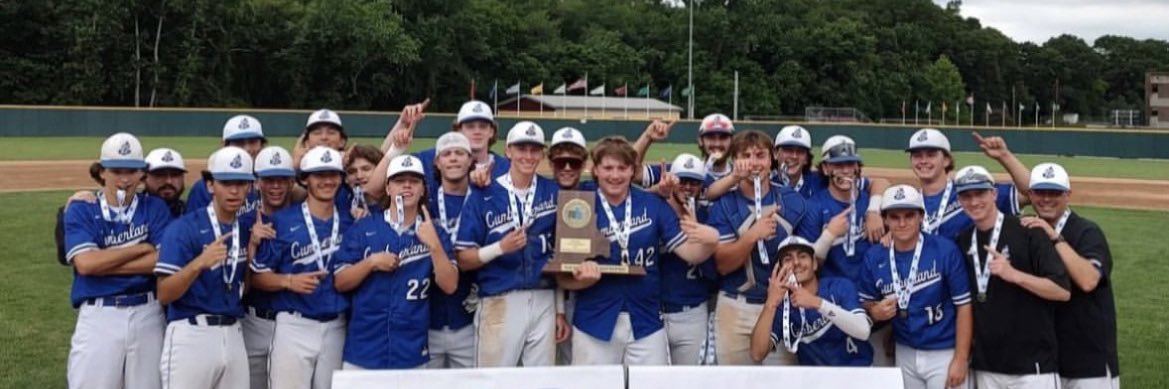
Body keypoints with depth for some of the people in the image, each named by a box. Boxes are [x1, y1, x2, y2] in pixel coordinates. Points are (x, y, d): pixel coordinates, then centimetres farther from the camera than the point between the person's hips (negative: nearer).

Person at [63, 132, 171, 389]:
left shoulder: (155, 208, 5)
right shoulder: (80, 210, 4)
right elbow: (85, 263, -12)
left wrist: (103, 262, -11)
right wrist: (142, 248, -8)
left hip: (147, 315, 1)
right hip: (98, 317, -1)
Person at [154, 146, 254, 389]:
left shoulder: (247, 231, 11)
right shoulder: (183, 228, -8)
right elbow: (164, 295, -12)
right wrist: (199, 263, -27)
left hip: (234, 337, 6)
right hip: (191, 337, -6)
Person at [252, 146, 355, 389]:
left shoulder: (351, 223, 7)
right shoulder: (282, 221, -3)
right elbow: (258, 275, -2)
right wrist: (289, 281, -20)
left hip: (337, 328, 4)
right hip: (295, 326, -4)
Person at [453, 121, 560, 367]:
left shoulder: (554, 193, 7)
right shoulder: (484, 196, -2)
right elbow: (463, 260, -3)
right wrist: (501, 247, -19)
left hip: (544, 302, 3)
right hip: (500, 302, -3)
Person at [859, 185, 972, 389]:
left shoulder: (946, 250, -16)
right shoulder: (874, 257, -5)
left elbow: (963, 306, -12)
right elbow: (866, 302, 8)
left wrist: (960, 359, -13)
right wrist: (875, 312, -16)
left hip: (944, 352, -4)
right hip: (905, 353, 4)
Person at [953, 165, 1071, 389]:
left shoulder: (1027, 232, -8)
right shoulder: (962, 241, 7)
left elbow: (1063, 291, -13)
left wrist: (1015, 274, -24)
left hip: (1032, 364, -5)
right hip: (985, 366, 5)